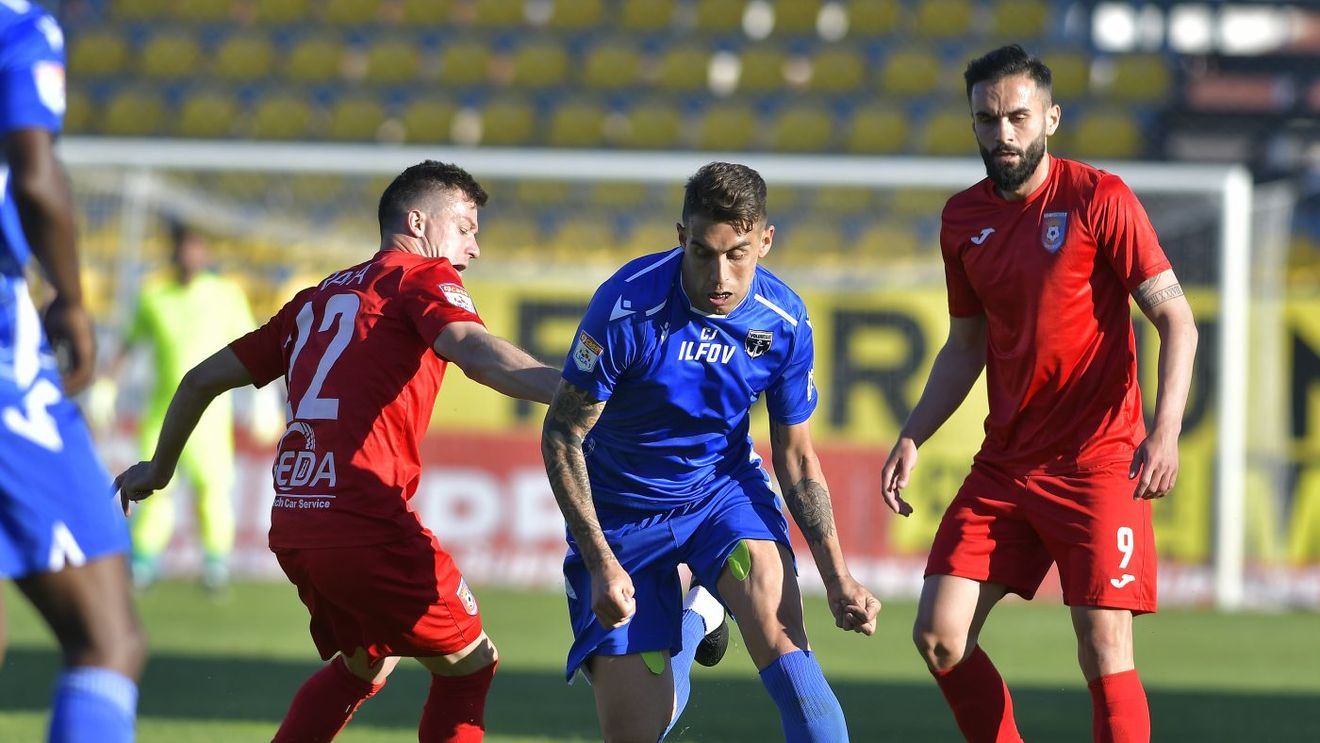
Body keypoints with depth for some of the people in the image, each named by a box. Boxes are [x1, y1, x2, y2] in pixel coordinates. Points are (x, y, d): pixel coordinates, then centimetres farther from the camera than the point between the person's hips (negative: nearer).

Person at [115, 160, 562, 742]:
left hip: (292, 525, 7)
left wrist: (159, 469, 43)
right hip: (367, 521, -7)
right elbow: (474, 351, -20)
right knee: (469, 664, 7)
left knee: (365, 661, 28)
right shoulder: (422, 277, 2)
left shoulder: (318, 297, 23)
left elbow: (203, 379, 28)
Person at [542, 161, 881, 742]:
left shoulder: (785, 322, -13)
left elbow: (796, 457, 0)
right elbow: (561, 437, -15)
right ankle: (690, 622, 31)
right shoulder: (627, 308, -25)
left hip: (725, 488, 1)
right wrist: (601, 563, -23)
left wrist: (837, 576, -11)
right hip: (622, 513, -1)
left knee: (775, 618, -31)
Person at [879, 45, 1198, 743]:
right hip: (1004, 466, 6)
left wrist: (1164, 431, -23)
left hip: (1098, 462, -6)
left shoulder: (1099, 199, -8)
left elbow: (1176, 320, -10)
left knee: (1105, 654, -11)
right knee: (938, 635, 0)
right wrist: (911, 438, 9)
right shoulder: (963, 217, 9)